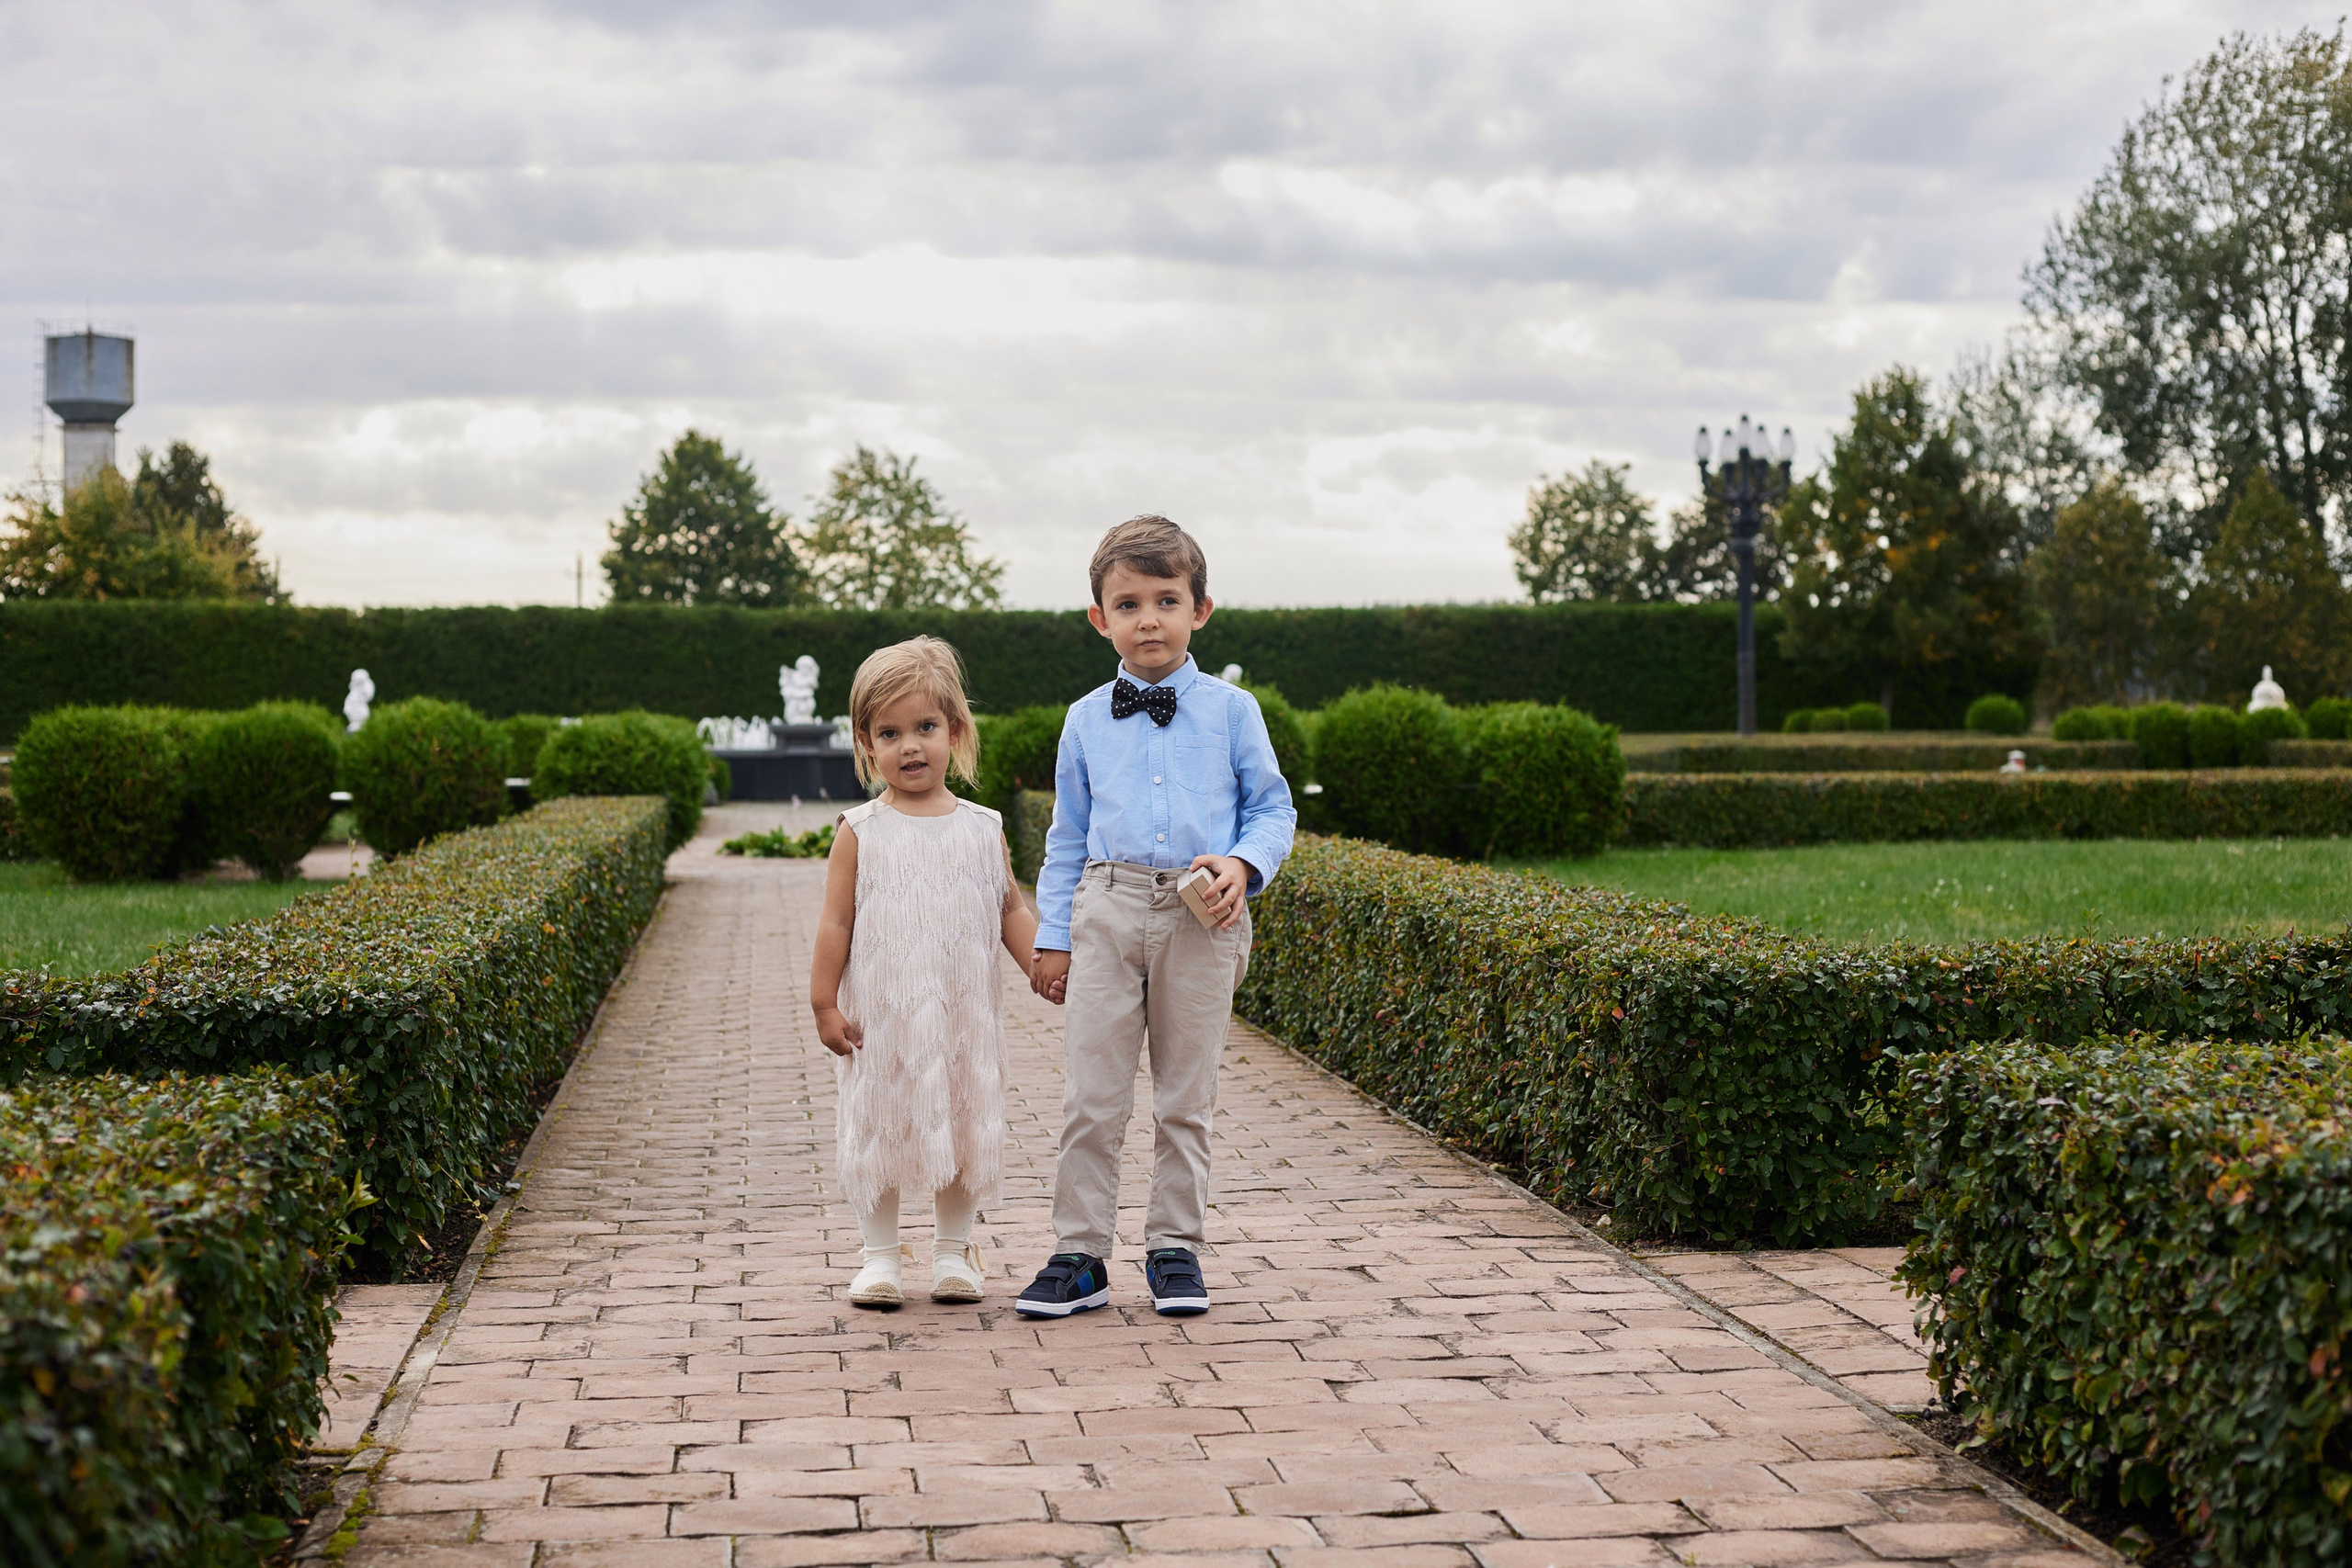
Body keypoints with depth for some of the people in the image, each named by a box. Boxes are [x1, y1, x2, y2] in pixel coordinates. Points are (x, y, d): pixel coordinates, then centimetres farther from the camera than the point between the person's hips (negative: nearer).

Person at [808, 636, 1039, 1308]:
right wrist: (824, 1004, -4)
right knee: (877, 1127, 4)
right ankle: (881, 1256, 17)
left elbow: (1011, 912, 7)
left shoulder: (983, 828, 2)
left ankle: (953, 1251, 22)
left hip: (964, 1015, 2)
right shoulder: (860, 832, -3)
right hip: (880, 1016, -2)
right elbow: (835, 923, -2)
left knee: (964, 1123, 8)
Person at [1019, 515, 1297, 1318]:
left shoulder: (1230, 710, 5)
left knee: (1186, 1096, 6)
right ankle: (1079, 1253, 8)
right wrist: (1052, 937, 9)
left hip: (1202, 919, -1)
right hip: (1108, 908, 1)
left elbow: (1274, 808, 8)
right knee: (1091, 1095, 0)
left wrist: (1243, 864, -13)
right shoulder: (1086, 719, 9)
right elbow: (1067, 836, 13)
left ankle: (1175, 1247, 18)